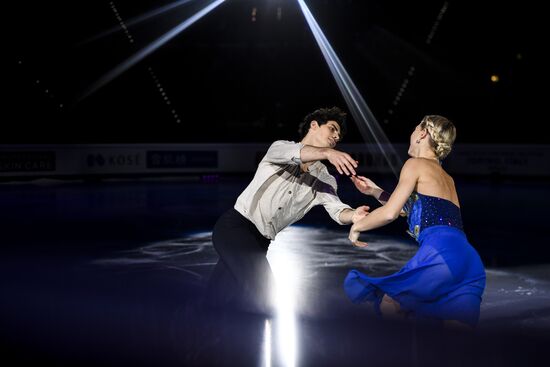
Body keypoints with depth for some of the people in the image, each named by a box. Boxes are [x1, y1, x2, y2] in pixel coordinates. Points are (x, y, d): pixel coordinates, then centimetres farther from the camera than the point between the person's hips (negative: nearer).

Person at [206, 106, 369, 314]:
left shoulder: (324, 181, 10)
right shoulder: (280, 147, 0)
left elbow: (336, 210, -9)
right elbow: (292, 153, -26)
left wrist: (353, 215, -34)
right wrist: (327, 152, -46)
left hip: (259, 242, 6)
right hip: (235, 225, -5)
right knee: (265, 294, -22)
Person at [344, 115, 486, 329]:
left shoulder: (416, 164, 8)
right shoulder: (447, 179, 31)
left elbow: (390, 213, -1)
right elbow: (414, 210, 43)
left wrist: (357, 226, 16)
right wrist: (375, 191, 46)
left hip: (441, 253, -7)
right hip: (471, 264, 8)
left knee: (388, 306, 0)